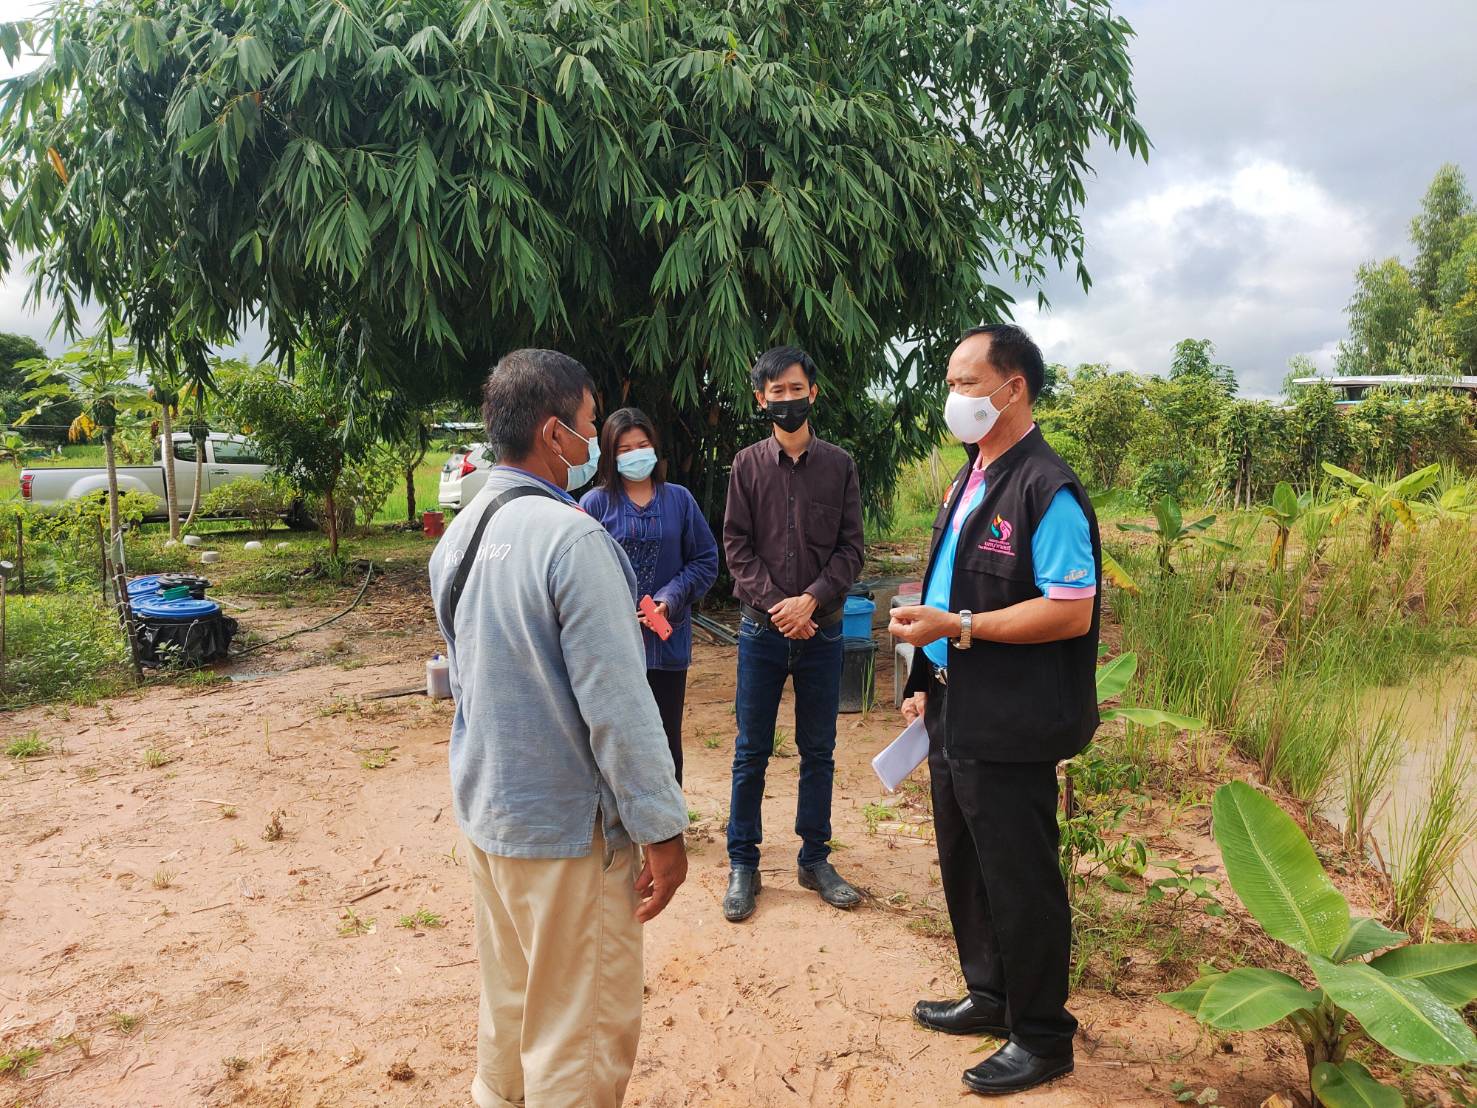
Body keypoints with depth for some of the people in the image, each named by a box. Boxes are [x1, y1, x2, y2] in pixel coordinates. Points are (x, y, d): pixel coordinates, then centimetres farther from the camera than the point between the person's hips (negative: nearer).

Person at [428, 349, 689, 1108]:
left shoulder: (459, 535, 5)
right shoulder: (571, 538, -22)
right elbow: (617, 704, -23)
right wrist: (662, 829, -15)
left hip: (484, 809, 8)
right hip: (564, 822, -8)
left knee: (507, 1002, 24)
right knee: (583, 1028, 8)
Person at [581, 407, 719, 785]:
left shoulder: (679, 499, 3)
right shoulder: (596, 503, -4)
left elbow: (705, 561, 3)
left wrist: (670, 600, -11)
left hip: (667, 640, 2)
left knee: (666, 740, 14)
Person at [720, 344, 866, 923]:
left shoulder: (839, 465, 3)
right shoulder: (747, 464, 2)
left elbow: (850, 548, -1)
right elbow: (737, 548, -3)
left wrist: (811, 600, -14)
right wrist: (774, 605, -14)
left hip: (821, 630, 1)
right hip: (762, 630, -1)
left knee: (818, 751, 11)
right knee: (751, 751, 7)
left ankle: (815, 858, 26)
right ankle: (742, 864, 19)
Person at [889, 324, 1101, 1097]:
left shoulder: (1045, 489, -17)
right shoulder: (969, 480, 11)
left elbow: (1072, 612, -23)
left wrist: (957, 627, -24)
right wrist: (928, 681, 14)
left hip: (1009, 727, -9)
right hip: (957, 713, 9)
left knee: (1019, 880, 6)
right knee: (964, 865, 21)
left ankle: (1041, 1036, 26)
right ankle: (990, 997, 41)